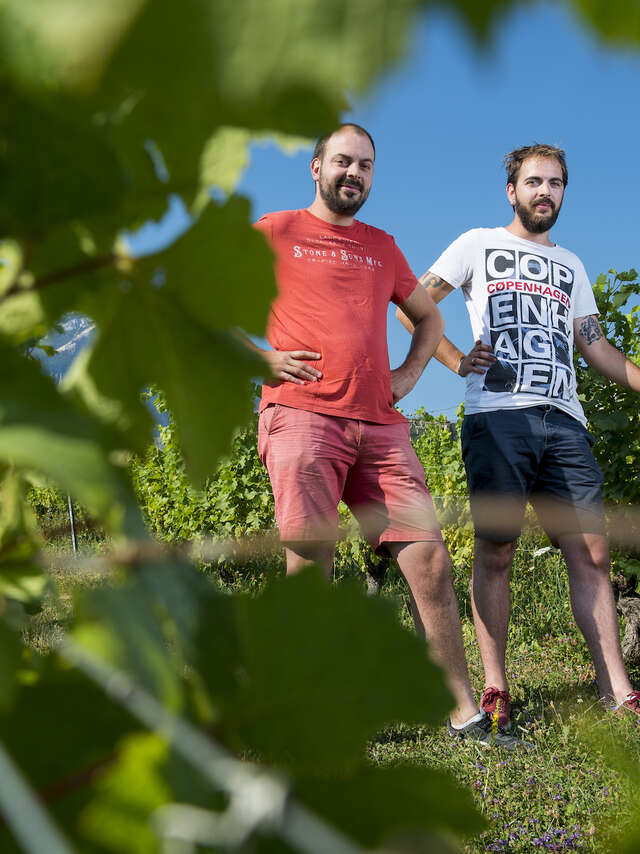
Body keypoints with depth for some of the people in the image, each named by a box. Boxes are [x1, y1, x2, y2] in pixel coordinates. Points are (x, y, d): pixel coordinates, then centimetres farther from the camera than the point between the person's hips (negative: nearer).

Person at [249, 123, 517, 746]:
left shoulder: (382, 247, 25)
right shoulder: (275, 232, 12)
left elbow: (427, 316, 37)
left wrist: (410, 372, 19)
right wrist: (261, 357, -2)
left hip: (379, 424, 4)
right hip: (301, 415, -4)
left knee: (430, 562, -2)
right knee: (310, 565, -10)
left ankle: (464, 714, 7)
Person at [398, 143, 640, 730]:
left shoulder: (570, 266, 26)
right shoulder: (480, 245, 14)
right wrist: (457, 361, -1)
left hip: (564, 422, 4)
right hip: (498, 417, -4)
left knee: (592, 553, -1)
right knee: (496, 550, -6)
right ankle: (495, 690, 2)